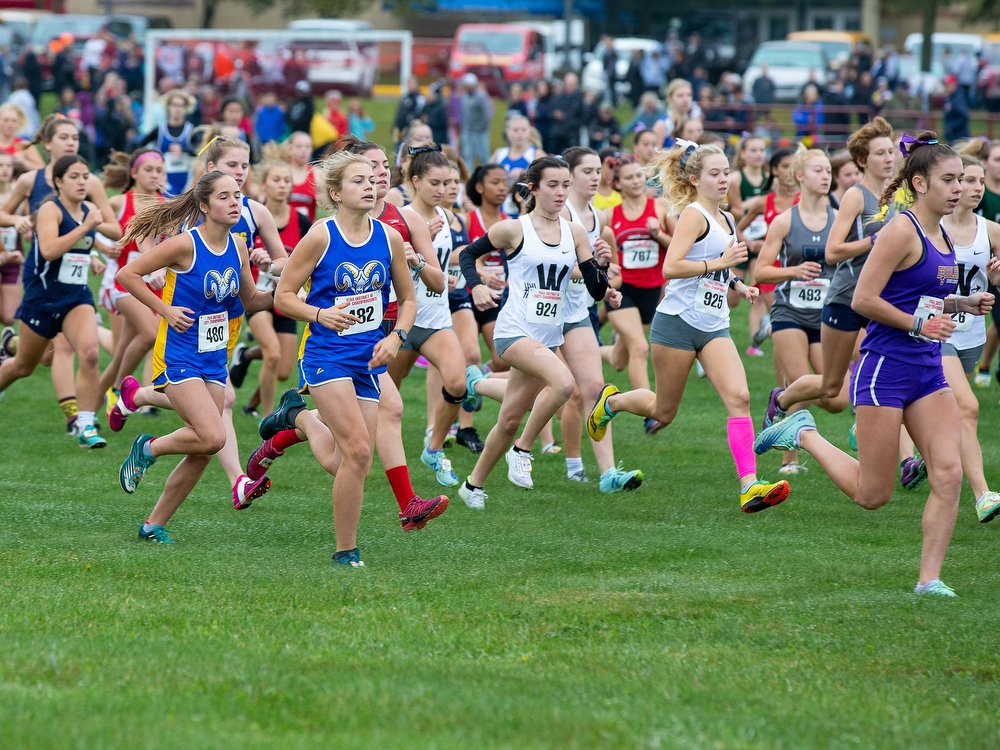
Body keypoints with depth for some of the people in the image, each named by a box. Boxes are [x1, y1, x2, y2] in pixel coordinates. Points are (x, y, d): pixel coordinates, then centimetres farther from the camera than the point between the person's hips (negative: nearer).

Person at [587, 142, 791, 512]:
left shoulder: (725, 220, 16)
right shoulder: (694, 215, -10)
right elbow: (670, 268, -22)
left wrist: (737, 284, 15)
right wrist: (720, 262, -22)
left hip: (714, 326, 7)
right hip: (677, 321, -7)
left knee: (739, 396, -16)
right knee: (664, 412, 6)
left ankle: (750, 486, -24)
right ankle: (610, 402, 38)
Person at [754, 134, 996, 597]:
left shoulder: (941, 236, 13)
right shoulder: (902, 231, -13)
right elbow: (863, 300, -16)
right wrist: (918, 324, -15)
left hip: (927, 371, 8)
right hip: (885, 368, -8)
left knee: (949, 474, -9)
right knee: (872, 495, -1)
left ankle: (929, 578, -3)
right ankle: (802, 433, 20)